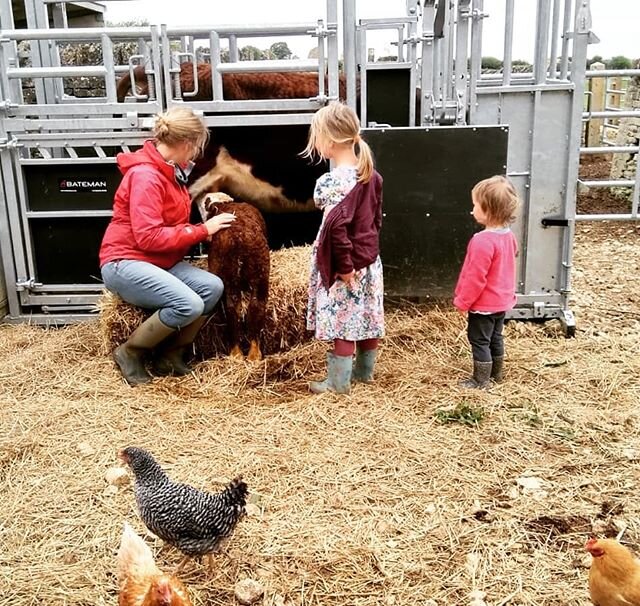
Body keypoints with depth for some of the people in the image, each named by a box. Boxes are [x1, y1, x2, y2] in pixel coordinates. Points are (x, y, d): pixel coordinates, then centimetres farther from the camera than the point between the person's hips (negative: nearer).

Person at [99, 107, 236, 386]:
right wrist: (203, 230, -19)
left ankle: (169, 356, -2)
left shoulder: (169, 171, 11)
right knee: (189, 305, -29)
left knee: (212, 287, -16)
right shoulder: (145, 175, -19)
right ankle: (129, 352, -6)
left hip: (160, 261, 9)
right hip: (125, 263, -9)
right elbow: (149, 237, -25)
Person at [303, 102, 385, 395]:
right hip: (370, 258, 8)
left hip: (346, 265, -8)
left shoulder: (333, 181, -23)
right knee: (367, 316, 17)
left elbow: (336, 226, -32)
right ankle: (364, 371, 33)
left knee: (342, 322, 3)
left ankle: (338, 382, 14)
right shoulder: (370, 174, 3)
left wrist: (345, 266, -24)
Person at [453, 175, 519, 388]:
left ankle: (481, 380, 16)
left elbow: (475, 277, -25)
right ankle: (496, 374, 36)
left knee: (479, 341, 5)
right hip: (502, 300, 9)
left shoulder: (483, 241, -29)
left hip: (484, 304, -9)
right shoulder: (508, 235, 0)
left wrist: (462, 301, -14)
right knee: (495, 338, 22)